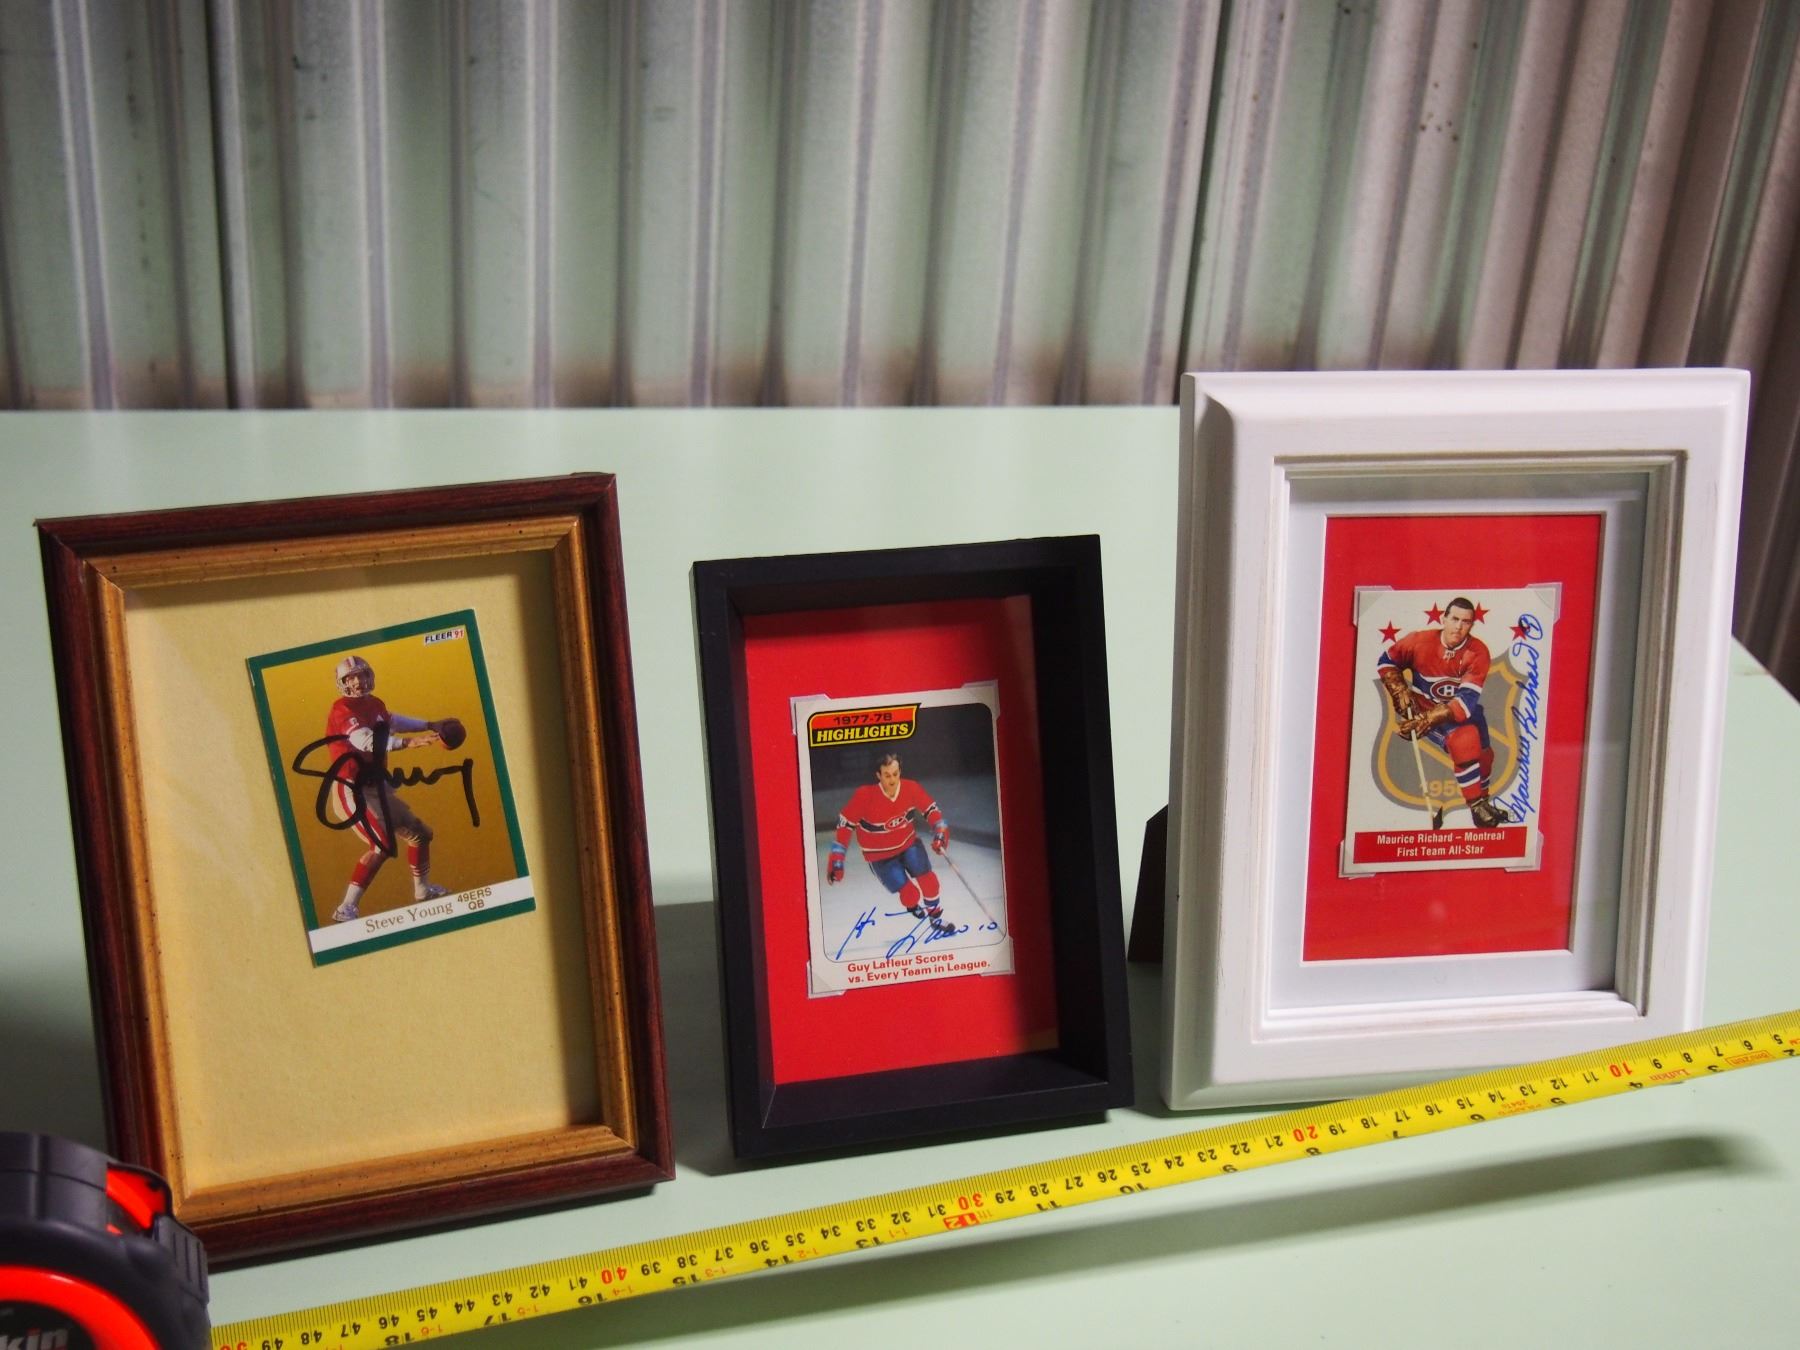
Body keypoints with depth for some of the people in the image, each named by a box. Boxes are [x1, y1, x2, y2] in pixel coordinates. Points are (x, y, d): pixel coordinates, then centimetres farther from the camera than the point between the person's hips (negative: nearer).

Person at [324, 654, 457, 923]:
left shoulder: (375, 705, 10)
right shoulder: (342, 710, -17)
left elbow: (394, 722, 32)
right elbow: (365, 741, -33)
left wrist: (430, 725, 28)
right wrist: (408, 741, -41)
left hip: (377, 788, 9)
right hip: (352, 791, -9)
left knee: (420, 834, 20)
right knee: (383, 845, -25)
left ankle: (422, 890, 42)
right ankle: (345, 910, -21)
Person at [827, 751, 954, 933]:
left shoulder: (910, 788, -20)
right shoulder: (864, 795, -29)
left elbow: (930, 809, -4)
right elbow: (845, 824, -20)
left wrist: (940, 832, -17)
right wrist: (836, 859, -20)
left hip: (908, 843, 3)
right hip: (879, 855, -3)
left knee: (927, 878, -7)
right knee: (909, 893, -6)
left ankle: (936, 916, 20)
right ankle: (915, 906, 32)